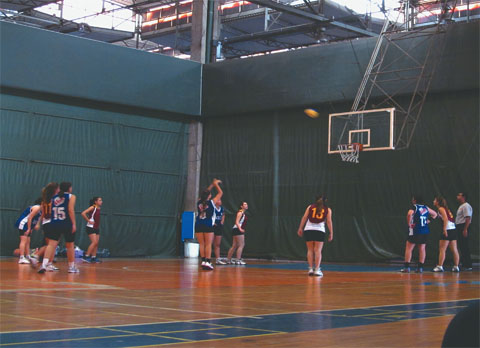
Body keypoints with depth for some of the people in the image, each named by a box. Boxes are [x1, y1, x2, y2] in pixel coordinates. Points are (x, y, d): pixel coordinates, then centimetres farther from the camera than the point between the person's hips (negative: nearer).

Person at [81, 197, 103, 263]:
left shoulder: (99, 208, 10)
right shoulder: (92, 207, -13)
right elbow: (83, 213, -23)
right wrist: (89, 220, -17)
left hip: (96, 228, 8)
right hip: (91, 227, -8)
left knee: (96, 243, 6)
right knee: (94, 242, -15)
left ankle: (93, 258, 12)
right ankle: (86, 256, -11)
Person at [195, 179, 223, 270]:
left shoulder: (199, 202, 6)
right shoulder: (211, 202, -4)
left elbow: (205, 193, 25)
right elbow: (220, 193, 7)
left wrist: (212, 184, 32)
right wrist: (215, 184, 20)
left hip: (198, 225, 4)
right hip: (208, 226, -4)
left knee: (201, 244, 6)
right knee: (208, 245, -4)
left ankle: (203, 261, 2)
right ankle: (207, 261, -11)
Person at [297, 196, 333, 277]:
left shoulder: (310, 207, 15)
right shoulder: (328, 210, 13)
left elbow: (304, 217, 6)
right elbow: (329, 221, 4)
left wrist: (300, 228, 5)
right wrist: (331, 233, 4)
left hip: (308, 230, 1)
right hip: (320, 230, -1)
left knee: (310, 250, 7)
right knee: (318, 251, -2)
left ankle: (310, 268, 2)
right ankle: (317, 269, -10)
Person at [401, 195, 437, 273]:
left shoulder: (414, 207, -6)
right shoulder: (425, 207, 11)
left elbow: (409, 214, -27)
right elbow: (435, 214, 23)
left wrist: (409, 223, -13)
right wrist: (428, 221, 16)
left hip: (416, 231, -6)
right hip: (425, 231, 6)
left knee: (408, 248, 1)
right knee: (422, 248, 11)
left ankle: (406, 267, -3)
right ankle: (420, 267, 10)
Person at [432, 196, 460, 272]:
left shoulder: (441, 208, -4)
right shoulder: (445, 208, 21)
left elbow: (446, 219, -17)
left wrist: (444, 229, -24)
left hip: (448, 230, -9)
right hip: (453, 229, 9)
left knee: (442, 249, -6)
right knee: (454, 250, 8)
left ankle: (440, 266, -8)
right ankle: (456, 267, 10)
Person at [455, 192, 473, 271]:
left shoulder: (466, 206, -12)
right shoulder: (461, 206, 20)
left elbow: (468, 218, -20)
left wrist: (465, 229, -25)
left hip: (463, 227, -10)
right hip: (459, 227, 11)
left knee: (464, 247, -9)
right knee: (462, 247, 11)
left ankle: (468, 265, -8)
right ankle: (464, 264, 15)